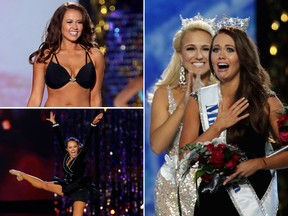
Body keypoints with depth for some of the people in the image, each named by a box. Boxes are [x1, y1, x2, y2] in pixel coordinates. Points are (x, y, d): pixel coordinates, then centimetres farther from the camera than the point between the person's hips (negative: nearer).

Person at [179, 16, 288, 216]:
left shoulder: (266, 100, -4)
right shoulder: (198, 101, 0)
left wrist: (258, 163, -18)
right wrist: (218, 126, -13)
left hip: (256, 198, -1)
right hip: (212, 198, 1)